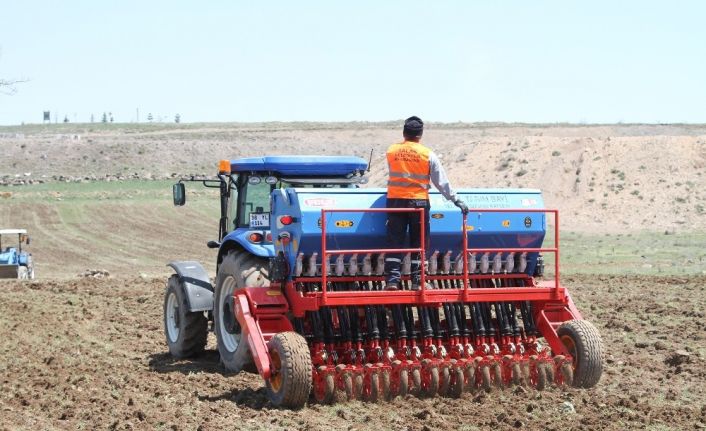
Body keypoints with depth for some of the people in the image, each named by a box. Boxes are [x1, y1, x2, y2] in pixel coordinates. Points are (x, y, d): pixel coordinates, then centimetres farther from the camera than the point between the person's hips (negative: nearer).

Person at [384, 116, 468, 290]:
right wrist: (455, 199, 6)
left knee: (394, 242, 4)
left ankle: (392, 279, -2)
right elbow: (441, 181, -1)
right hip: (418, 201, -1)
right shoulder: (427, 154, -4)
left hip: (395, 200, 1)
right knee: (418, 243, 6)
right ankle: (417, 281, 6)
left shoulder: (391, 151, 1)